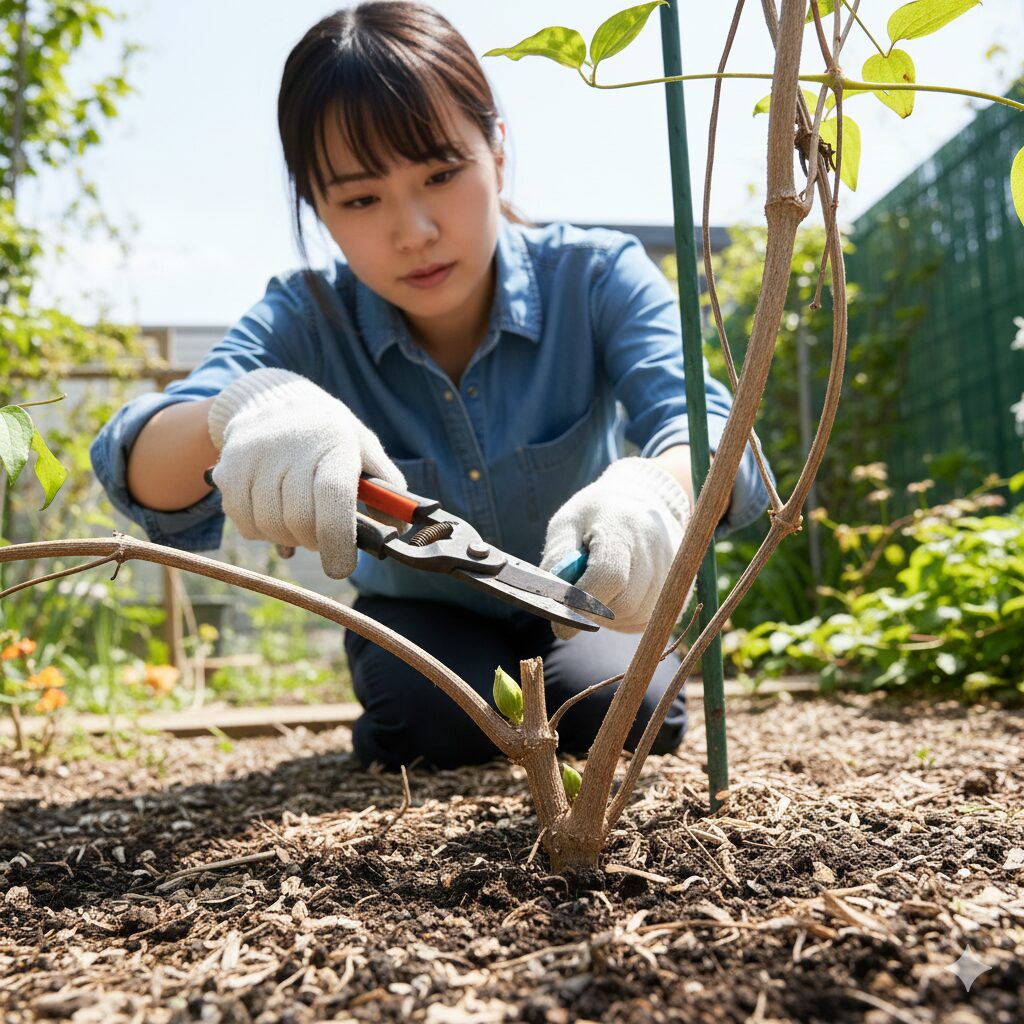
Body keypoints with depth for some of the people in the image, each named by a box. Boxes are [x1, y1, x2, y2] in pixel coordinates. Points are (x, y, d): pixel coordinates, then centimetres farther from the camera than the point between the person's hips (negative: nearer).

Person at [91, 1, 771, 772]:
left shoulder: (596, 279, -24)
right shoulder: (309, 322, -21)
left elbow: (707, 428, -37)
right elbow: (141, 471, -34)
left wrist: (654, 489, -63)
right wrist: (239, 411, -59)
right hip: (425, 619, 0)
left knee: (617, 710, -26)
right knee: (436, 722, -28)